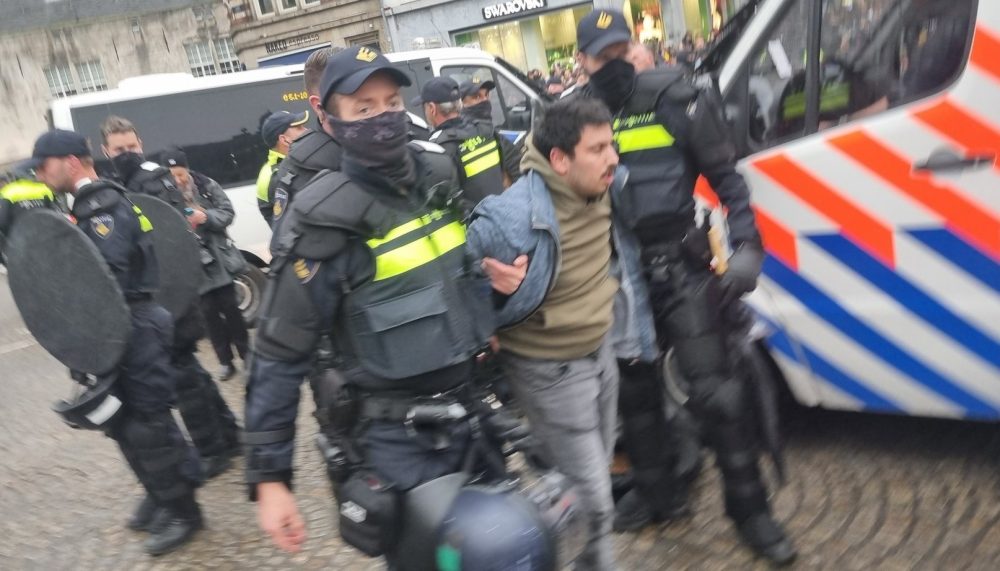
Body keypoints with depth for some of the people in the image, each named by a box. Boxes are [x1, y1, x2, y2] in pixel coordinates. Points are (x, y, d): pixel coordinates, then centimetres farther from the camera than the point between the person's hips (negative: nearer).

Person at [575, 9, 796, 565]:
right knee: (635, 389, 15)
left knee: (718, 390, -2)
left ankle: (750, 508, 16)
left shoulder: (673, 100, -5)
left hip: (681, 267, -2)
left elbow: (727, 178, -1)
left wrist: (747, 247, -10)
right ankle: (655, 488, 36)